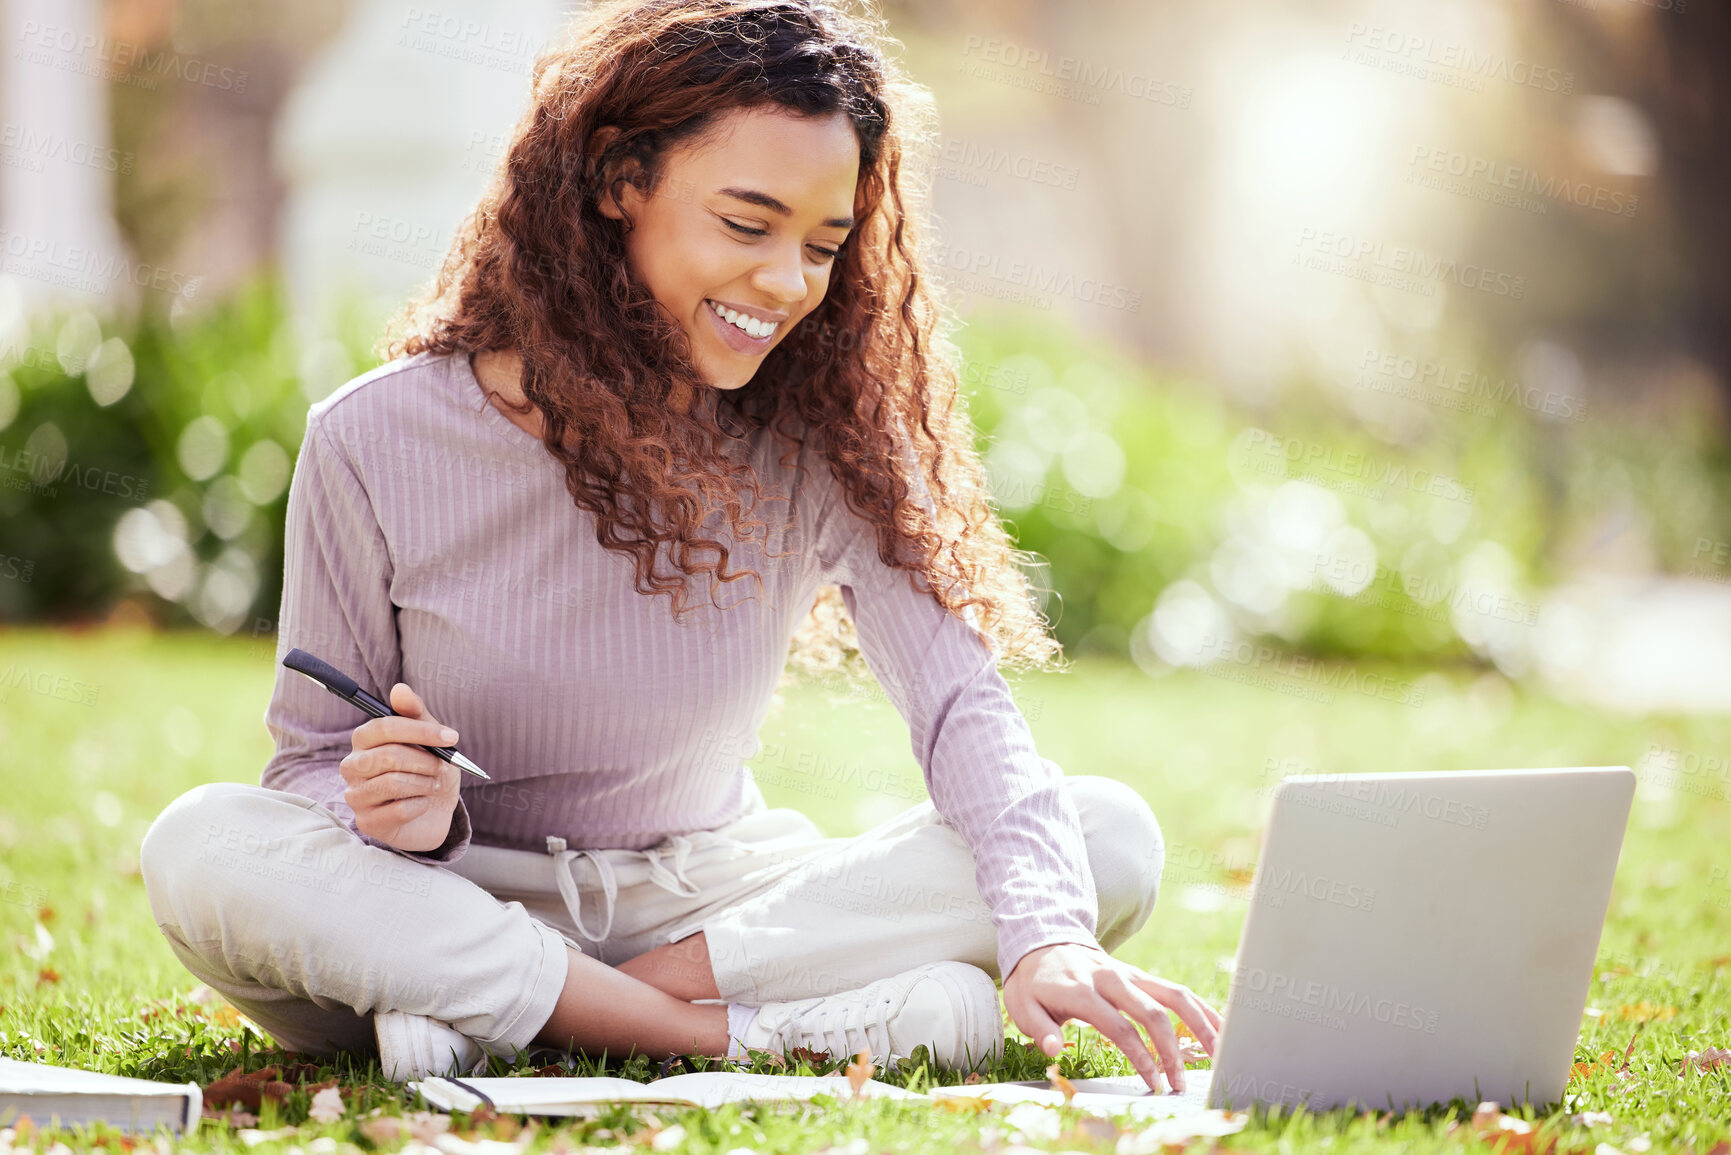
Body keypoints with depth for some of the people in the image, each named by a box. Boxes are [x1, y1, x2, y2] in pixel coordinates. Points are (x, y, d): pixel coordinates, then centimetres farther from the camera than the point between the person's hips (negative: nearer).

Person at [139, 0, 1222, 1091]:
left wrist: (1047, 937, -36)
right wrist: (401, 812, -29)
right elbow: (315, 766, -4)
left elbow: (962, 704, -17)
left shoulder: (818, 438, -7)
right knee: (204, 850, -33)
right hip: (457, 904, -2)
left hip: (714, 898, 2)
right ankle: (749, 1033, -28)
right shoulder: (376, 443, -11)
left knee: (1114, 837, -19)